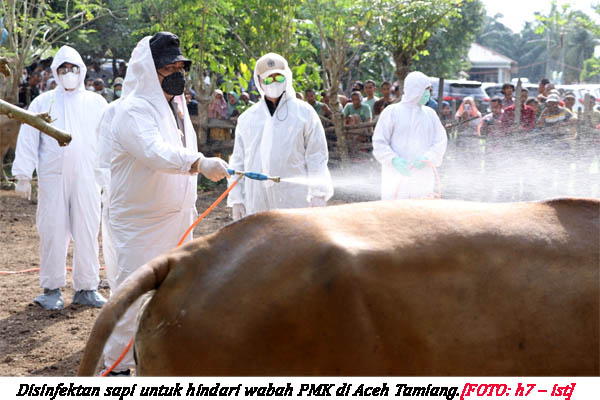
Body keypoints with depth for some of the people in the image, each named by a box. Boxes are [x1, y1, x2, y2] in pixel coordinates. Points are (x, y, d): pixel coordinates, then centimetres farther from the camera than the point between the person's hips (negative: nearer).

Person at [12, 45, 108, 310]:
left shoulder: (96, 103, 11)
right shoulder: (42, 102, 8)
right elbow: (27, 140, 5)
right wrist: (23, 175, -2)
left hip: (86, 177, 1)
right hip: (52, 177, -1)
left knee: (87, 232, 2)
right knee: (53, 232, -1)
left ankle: (86, 288, 13)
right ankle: (51, 289, 9)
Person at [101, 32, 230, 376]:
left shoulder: (178, 106, 10)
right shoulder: (134, 110, -19)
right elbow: (155, 152, -38)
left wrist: (190, 204, 21)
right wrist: (200, 163, -52)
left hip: (177, 217, 8)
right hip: (140, 220, -8)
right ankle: (117, 364, 6)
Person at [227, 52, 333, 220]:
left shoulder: (304, 112, 5)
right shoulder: (247, 118, 14)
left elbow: (316, 156, 2)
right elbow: (238, 161, 16)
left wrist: (318, 195, -4)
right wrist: (236, 199, 10)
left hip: (294, 201, -3)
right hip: (257, 204, 3)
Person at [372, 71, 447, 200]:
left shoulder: (430, 114, 13)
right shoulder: (391, 112, 1)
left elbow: (441, 141, 8)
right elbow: (379, 142, -2)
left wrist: (426, 158, -11)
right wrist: (394, 160, -18)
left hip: (422, 179, 4)